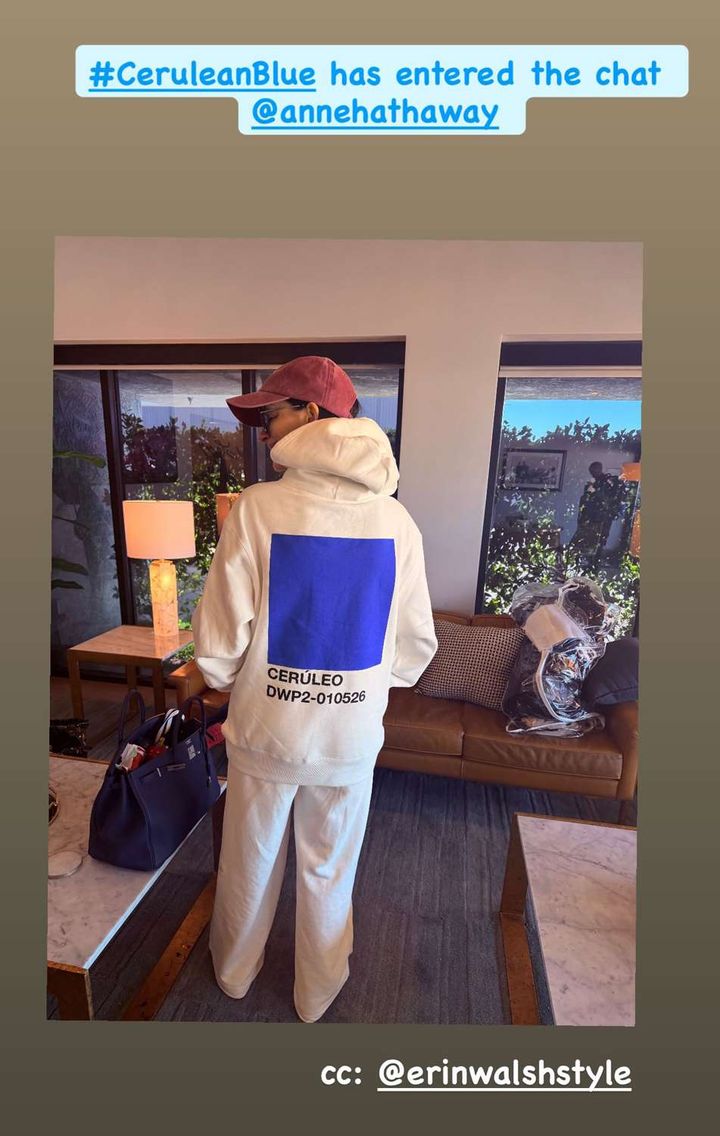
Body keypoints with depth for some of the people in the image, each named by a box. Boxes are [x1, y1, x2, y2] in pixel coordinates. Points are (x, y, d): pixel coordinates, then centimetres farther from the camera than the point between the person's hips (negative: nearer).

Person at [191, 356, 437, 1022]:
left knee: (250, 861, 27)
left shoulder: (258, 509, -18)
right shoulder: (397, 521, -9)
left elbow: (218, 642, -15)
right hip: (352, 737, 2)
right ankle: (318, 992, 52)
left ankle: (235, 970, 56)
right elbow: (417, 644, -2)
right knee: (330, 871, 26)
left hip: (265, 729, -1)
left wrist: (224, 680, 8)